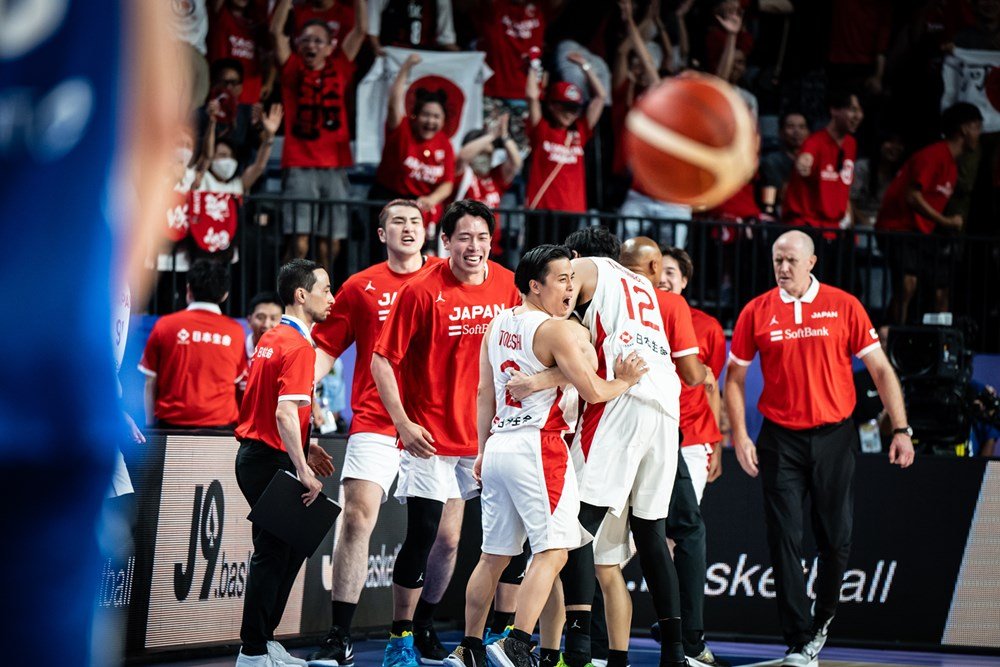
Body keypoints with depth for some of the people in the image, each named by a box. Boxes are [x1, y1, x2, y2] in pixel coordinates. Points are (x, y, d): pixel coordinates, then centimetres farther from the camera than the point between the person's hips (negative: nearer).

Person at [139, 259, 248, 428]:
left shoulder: (165, 325, 1)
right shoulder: (234, 331, 3)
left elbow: (150, 383, 4)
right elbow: (238, 382, 11)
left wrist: (150, 423, 11)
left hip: (172, 424, 0)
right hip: (219, 424, 0)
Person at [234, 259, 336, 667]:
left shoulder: (272, 339, 14)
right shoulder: (298, 346, -16)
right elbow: (285, 412, -25)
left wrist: (304, 448, 20)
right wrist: (303, 470, -25)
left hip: (255, 453, 10)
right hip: (271, 461, -10)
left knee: (290, 548, 16)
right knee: (272, 553, -4)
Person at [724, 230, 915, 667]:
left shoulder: (843, 307, -1)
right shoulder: (757, 312, 2)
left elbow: (880, 369, 2)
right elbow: (735, 377, 8)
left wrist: (901, 429, -4)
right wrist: (740, 437, -2)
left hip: (834, 436, 0)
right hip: (780, 440, 0)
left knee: (836, 539, 3)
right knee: (785, 541, -5)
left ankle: (822, 620, 28)